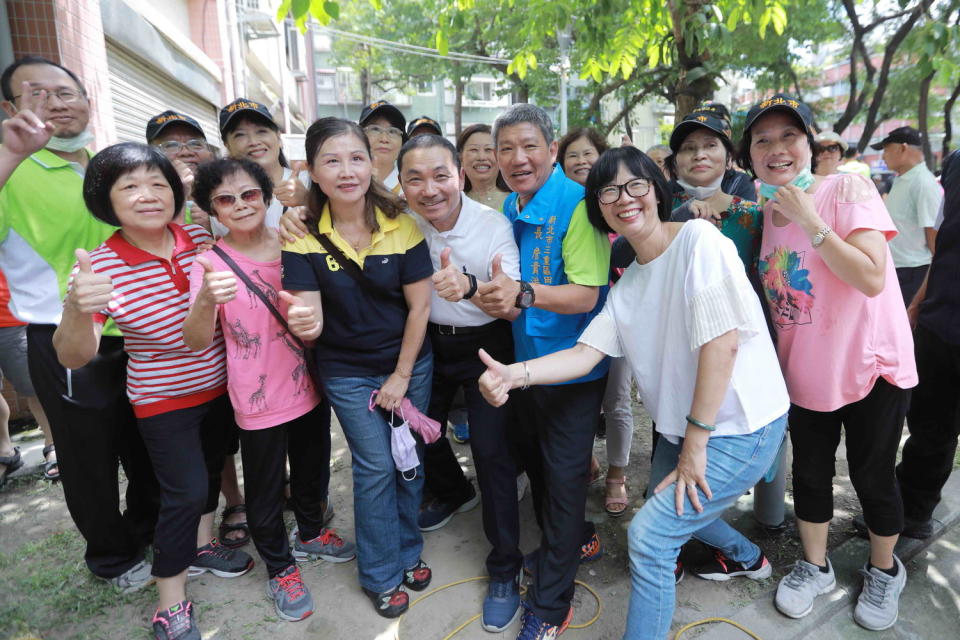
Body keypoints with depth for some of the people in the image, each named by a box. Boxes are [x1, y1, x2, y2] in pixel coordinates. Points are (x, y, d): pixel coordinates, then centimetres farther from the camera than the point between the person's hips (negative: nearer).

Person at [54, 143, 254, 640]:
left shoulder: (201, 238, -9)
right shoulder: (102, 268, -20)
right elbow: (73, 357, -24)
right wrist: (77, 308, -43)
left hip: (218, 387, 5)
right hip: (163, 399, -5)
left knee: (210, 467, 21)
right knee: (185, 490, -2)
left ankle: (202, 545, 48)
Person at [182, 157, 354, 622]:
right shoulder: (212, 262, -12)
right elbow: (196, 342, -22)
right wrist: (206, 299, -43)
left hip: (309, 387, 4)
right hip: (258, 400, -3)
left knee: (313, 470, 23)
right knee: (265, 489, 14)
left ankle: (310, 533, 51)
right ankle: (280, 568, 38)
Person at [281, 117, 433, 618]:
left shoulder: (400, 225, -12)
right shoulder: (303, 236, -12)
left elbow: (419, 304, -9)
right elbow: (310, 319, -16)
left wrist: (402, 376, -8)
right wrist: (302, 322, -41)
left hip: (410, 364, 1)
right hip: (347, 374, -1)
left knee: (410, 460, 13)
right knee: (376, 468, 5)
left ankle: (408, 553, 39)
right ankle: (381, 575, 29)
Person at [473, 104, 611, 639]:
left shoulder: (577, 205, -18)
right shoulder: (509, 208, 5)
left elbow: (585, 295, -24)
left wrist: (524, 293, -39)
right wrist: (495, 299, -10)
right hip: (525, 360, 8)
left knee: (564, 475, 5)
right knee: (534, 459, 22)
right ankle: (577, 540, 49)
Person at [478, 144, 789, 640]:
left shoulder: (698, 239, -17)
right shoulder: (627, 285, 5)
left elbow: (722, 342, -23)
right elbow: (583, 354, -4)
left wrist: (696, 443, -18)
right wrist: (515, 373, -22)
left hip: (741, 426, -8)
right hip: (683, 426, 8)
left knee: (649, 534, -12)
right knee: (674, 504, 27)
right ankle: (748, 558, 56)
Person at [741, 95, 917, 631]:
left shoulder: (848, 189, -16)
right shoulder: (767, 210, 1)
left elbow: (872, 279, -26)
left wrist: (809, 220, -27)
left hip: (871, 368, -4)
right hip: (805, 373, 5)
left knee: (873, 476, 11)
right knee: (810, 474, 15)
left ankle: (885, 571, 38)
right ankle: (814, 567, 37)